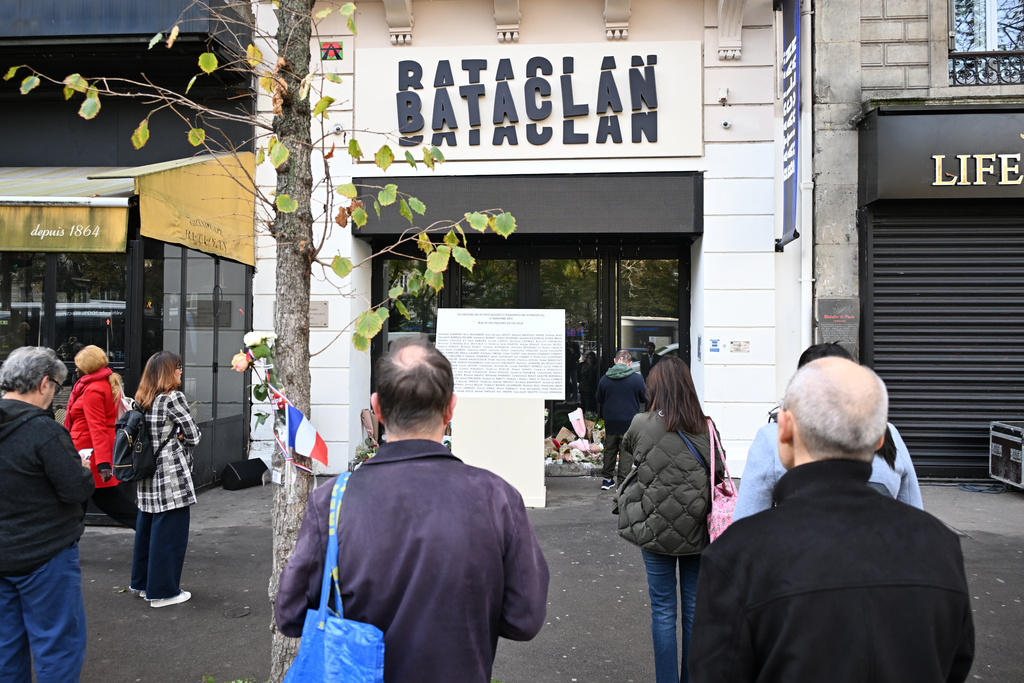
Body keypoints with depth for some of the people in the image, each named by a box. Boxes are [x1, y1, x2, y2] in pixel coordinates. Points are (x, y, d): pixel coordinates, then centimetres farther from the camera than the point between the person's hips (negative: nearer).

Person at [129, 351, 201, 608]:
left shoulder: (142, 400, 9)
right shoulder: (173, 398, -14)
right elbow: (193, 435, -11)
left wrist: (174, 438, 4)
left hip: (147, 476, 8)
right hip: (171, 474, -8)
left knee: (147, 527, 19)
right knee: (170, 532, 1)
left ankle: (142, 582, 32)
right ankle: (163, 591, 8)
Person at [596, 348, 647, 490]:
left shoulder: (604, 379, -2)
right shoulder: (637, 378, -11)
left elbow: (599, 400, 9)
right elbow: (645, 398, 3)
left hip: (610, 421, 3)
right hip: (629, 421, -3)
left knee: (609, 450, 16)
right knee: (626, 452, 5)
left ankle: (607, 478, 23)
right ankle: (622, 482, 6)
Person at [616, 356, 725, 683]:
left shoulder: (642, 425, -11)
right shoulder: (706, 427, -8)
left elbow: (626, 446, 10)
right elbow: (720, 471, 0)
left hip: (656, 530, -2)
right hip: (698, 531, 2)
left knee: (663, 610, 10)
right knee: (695, 608, 15)